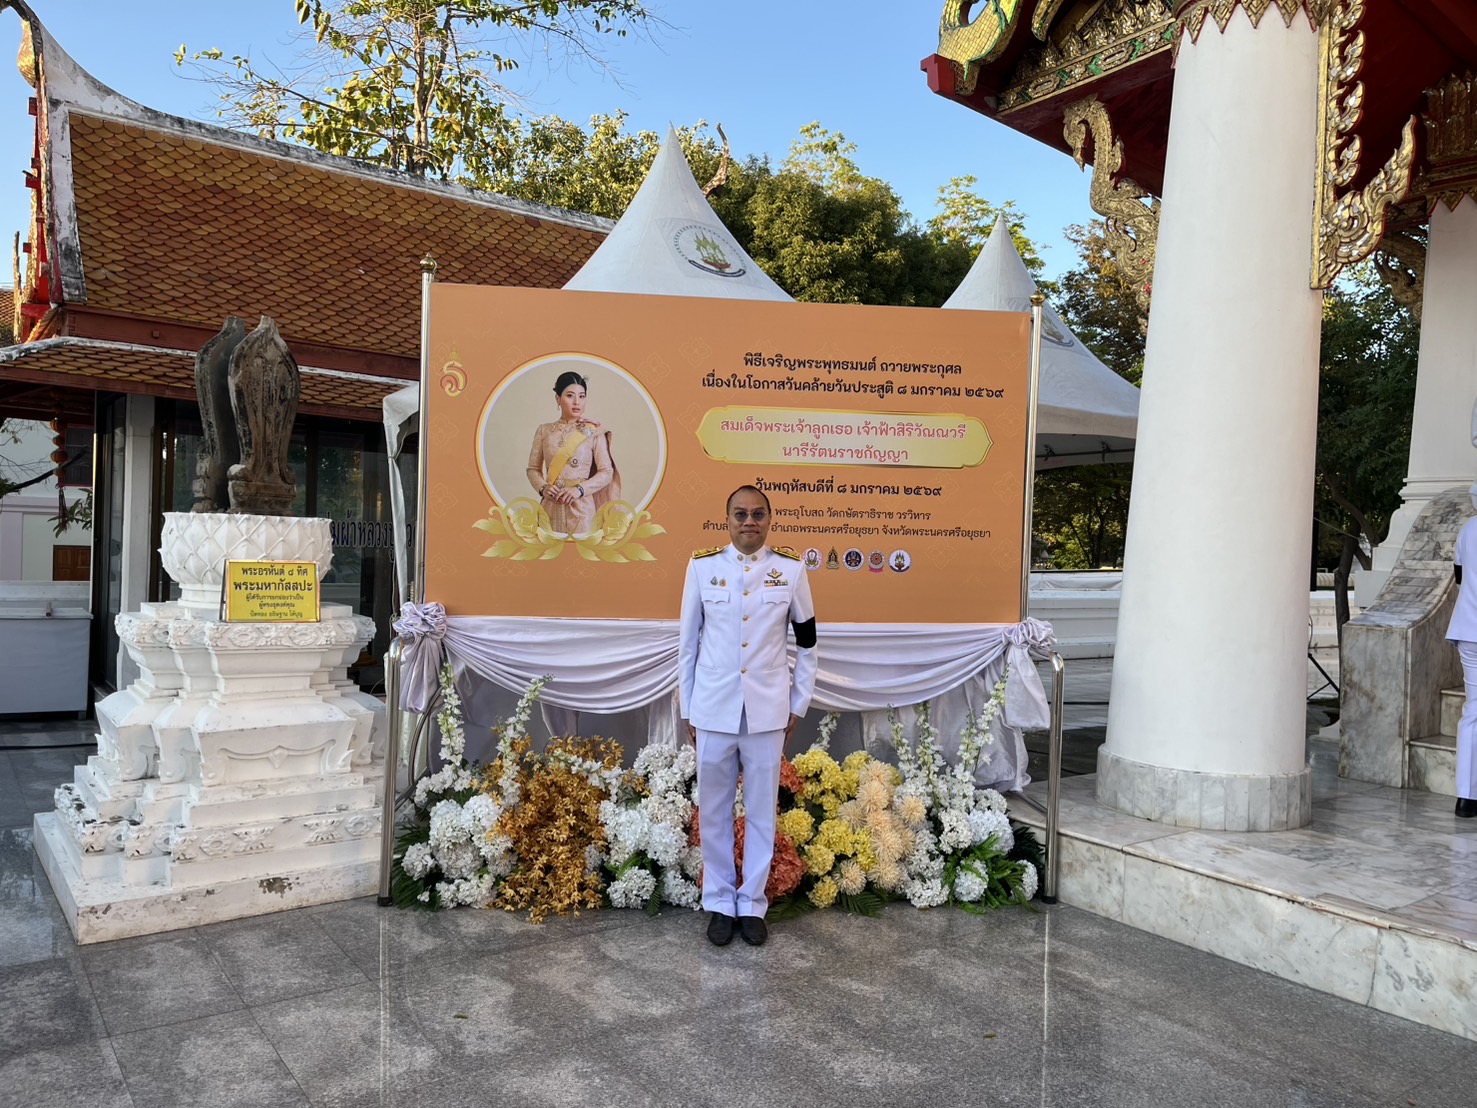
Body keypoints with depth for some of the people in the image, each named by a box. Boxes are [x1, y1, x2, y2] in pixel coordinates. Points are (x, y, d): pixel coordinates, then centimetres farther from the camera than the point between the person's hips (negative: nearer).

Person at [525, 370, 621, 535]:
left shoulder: (594, 432, -1)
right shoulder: (544, 431, 6)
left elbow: (607, 472, -2)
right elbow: (533, 469, 10)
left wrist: (580, 489, -14)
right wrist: (543, 488, -10)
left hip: (581, 506, -2)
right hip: (551, 506, 2)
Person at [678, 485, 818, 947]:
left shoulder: (791, 568, -1)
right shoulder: (702, 566, -2)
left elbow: (807, 642, 8)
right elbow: (688, 641, 4)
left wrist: (798, 704, 7)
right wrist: (687, 709, 5)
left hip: (768, 712, 0)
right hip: (713, 711, 0)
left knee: (762, 810, 9)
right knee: (714, 811, 10)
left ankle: (752, 903, 25)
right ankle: (720, 902, 26)